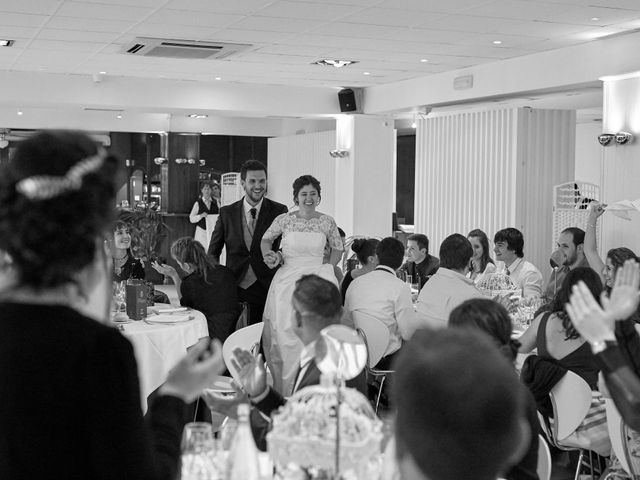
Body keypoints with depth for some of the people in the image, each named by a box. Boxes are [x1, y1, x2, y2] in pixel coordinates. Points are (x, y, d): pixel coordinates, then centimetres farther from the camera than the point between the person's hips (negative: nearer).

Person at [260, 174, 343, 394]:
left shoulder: (327, 222, 1)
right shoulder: (284, 220, 0)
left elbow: (338, 248, 16)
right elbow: (266, 239, 18)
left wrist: (327, 268, 5)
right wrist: (270, 257, 1)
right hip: (287, 282, 0)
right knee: (284, 332, -2)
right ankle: (286, 389, 9)